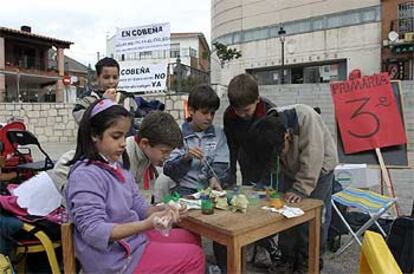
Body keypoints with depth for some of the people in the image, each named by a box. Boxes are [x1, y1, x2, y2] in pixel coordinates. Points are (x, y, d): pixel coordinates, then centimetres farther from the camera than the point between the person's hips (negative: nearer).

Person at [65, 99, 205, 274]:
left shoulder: (118, 166, 5)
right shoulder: (85, 175, -22)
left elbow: (138, 206, 8)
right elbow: (94, 231, -27)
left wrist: (161, 210, -13)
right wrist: (146, 224, -35)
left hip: (132, 238, 9)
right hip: (114, 258, -8)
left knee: (191, 239, 18)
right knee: (194, 257, -4)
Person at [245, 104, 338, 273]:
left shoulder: (307, 117, -38)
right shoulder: (268, 130, -24)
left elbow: (311, 158, -36)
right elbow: (269, 159, -13)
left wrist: (301, 189, -34)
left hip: (318, 167, -4)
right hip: (291, 169, 4)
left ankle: (308, 259, 16)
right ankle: (288, 258, 18)